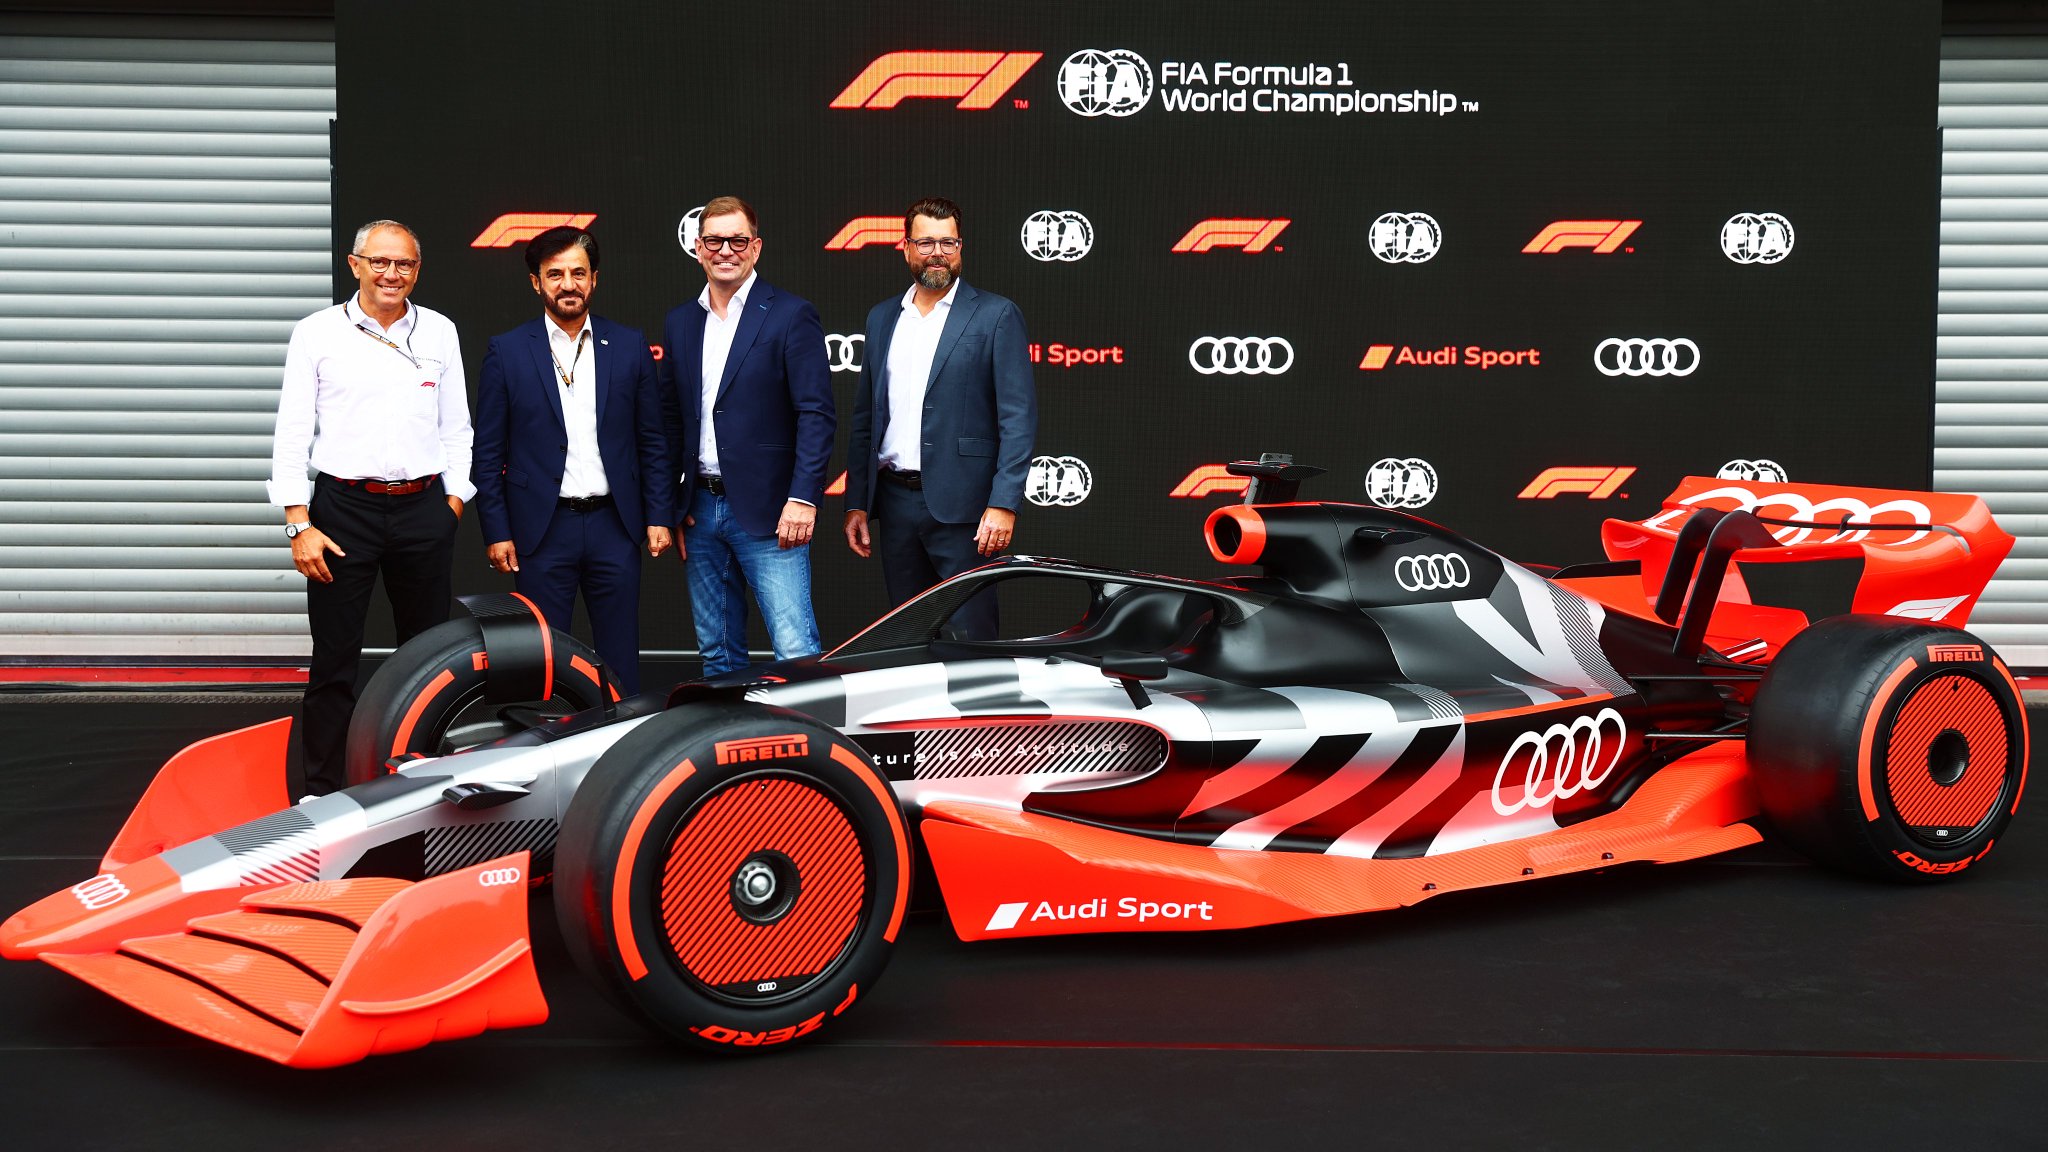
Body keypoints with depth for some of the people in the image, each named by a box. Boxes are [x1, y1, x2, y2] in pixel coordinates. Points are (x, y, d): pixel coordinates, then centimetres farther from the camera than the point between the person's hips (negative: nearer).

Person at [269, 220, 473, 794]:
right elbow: (292, 434, -1)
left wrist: (453, 505, 5)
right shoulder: (317, 333, 1)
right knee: (334, 660, -1)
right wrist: (299, 525, -7)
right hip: (344, 506, -2)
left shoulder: (439, 332, 9)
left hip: (423, 509, 3)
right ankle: (322, 789, 7)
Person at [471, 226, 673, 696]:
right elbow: (488, 451, 2)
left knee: (620, 658, 7)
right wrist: (496, 532, -4)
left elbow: (652, 441, 8)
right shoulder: (507, 351, 1)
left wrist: (659, 516, 2)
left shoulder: (628, 345, 6)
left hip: (614, 525, 1)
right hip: (541, 529, -1)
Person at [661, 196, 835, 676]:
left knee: (796, 652, -11)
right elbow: (672, 420, 16)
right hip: (700, 510, 6)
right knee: (717, 654, 12)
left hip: (768, 511, -6)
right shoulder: (679, 323, 13)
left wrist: (803, 498, -17)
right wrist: (670, 508, 9)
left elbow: (817, 413, -9)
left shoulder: (791, 315, -4)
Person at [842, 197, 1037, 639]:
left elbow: (1019, 417, -7)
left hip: (959, 504, -5)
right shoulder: (882, 318, 14)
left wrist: (1003, 504, -15)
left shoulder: (996, 315, -1)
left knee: (970, 637, -5)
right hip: (895, 502, 5)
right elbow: (865, 417, 17)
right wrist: (856, 503, 11)